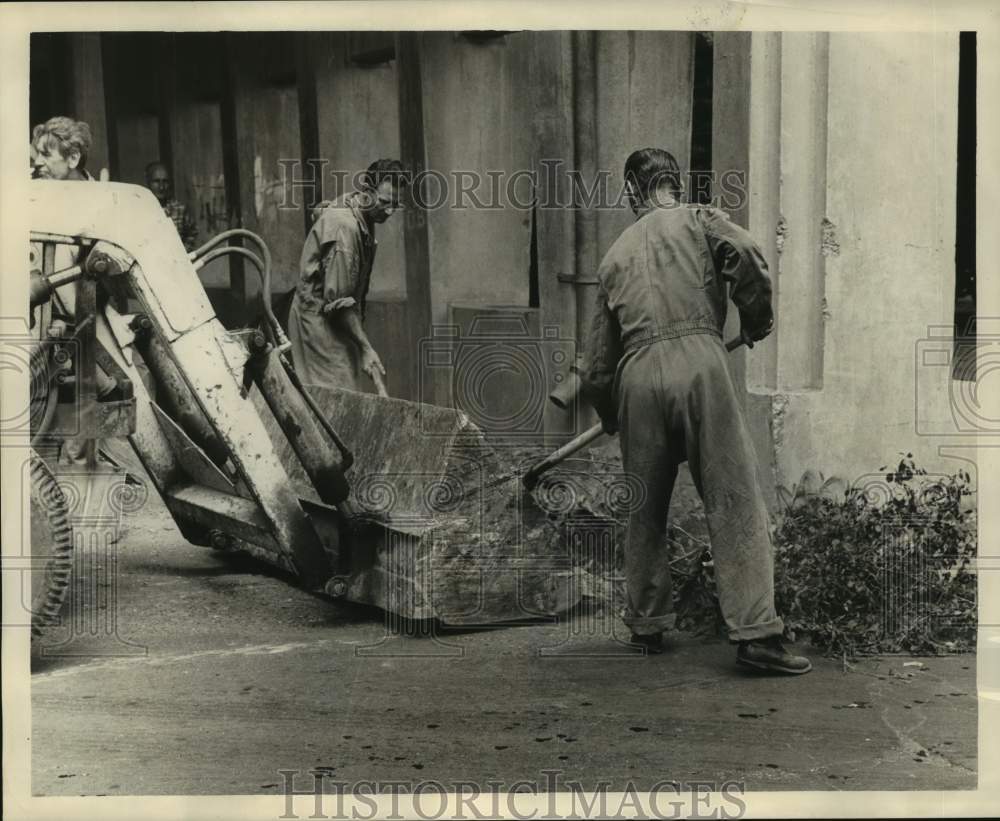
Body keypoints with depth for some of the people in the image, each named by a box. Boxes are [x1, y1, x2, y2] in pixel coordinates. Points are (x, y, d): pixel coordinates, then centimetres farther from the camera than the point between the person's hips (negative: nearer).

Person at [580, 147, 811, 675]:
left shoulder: (615, 255, 26)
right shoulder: (698, 218, 16)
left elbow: (595, 368, 25)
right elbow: (748, 257, -8)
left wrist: (611, 419, 40)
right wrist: (756, 320, 9)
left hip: (637, 375, 4)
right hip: (697, 359, -3)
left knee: (646, 508, 15)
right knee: (734, 499, -3)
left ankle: (647, 626, 23)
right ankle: (755, 632, -7)